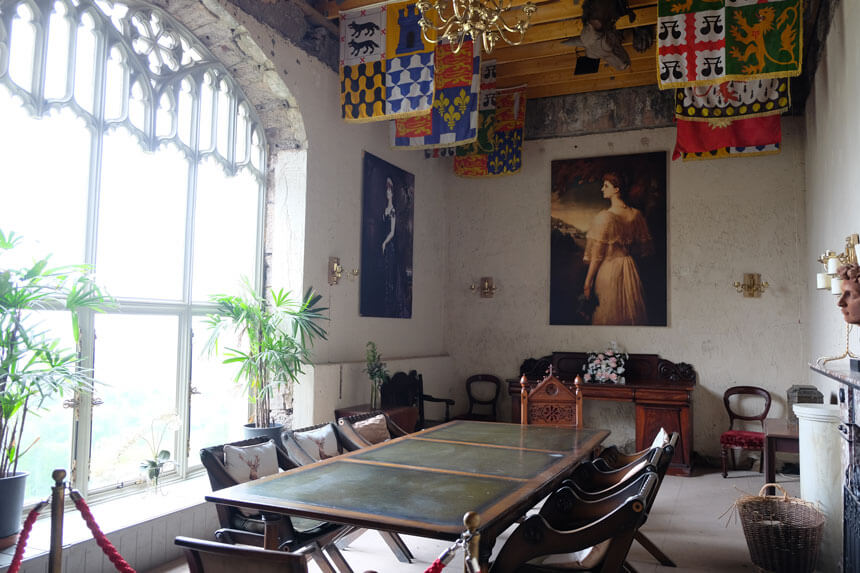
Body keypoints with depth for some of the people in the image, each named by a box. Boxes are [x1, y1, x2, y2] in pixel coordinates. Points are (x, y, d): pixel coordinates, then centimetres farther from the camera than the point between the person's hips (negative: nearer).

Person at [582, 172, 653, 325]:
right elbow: (644, 246, 12)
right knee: (631, 313, 18)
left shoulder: (604, 217, -18)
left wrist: (587, 283, -10)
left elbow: (596, 256, -16)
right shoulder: (636, 214, 0)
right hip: (630, 268, 6)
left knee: (608, 315, 7)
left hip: (608, 269, -6)